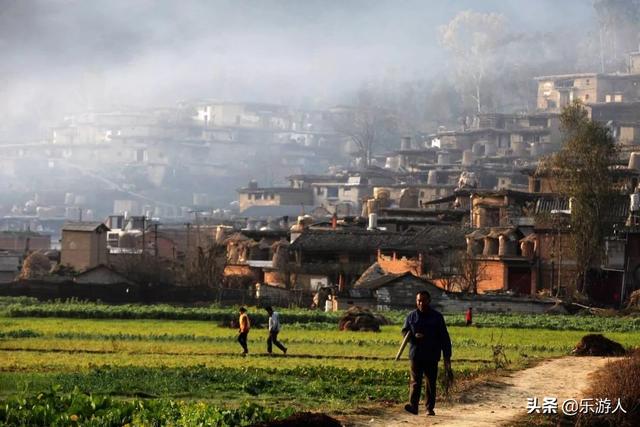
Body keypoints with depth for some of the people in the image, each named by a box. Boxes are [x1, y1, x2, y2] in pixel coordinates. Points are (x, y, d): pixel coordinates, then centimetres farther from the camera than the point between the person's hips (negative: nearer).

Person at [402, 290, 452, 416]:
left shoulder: (437, 317, 3)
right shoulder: (411, 316, 7)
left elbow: (444, 338, 4)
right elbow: (405, 332, 12)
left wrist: (447, 357, 0)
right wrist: (414, 336, -12)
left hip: (432, 356, 0)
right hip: (416, 355, 0)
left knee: (431, 382, 4)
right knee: (415, 381, -9)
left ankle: (430, 408, 11)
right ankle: (413, 405, -18)